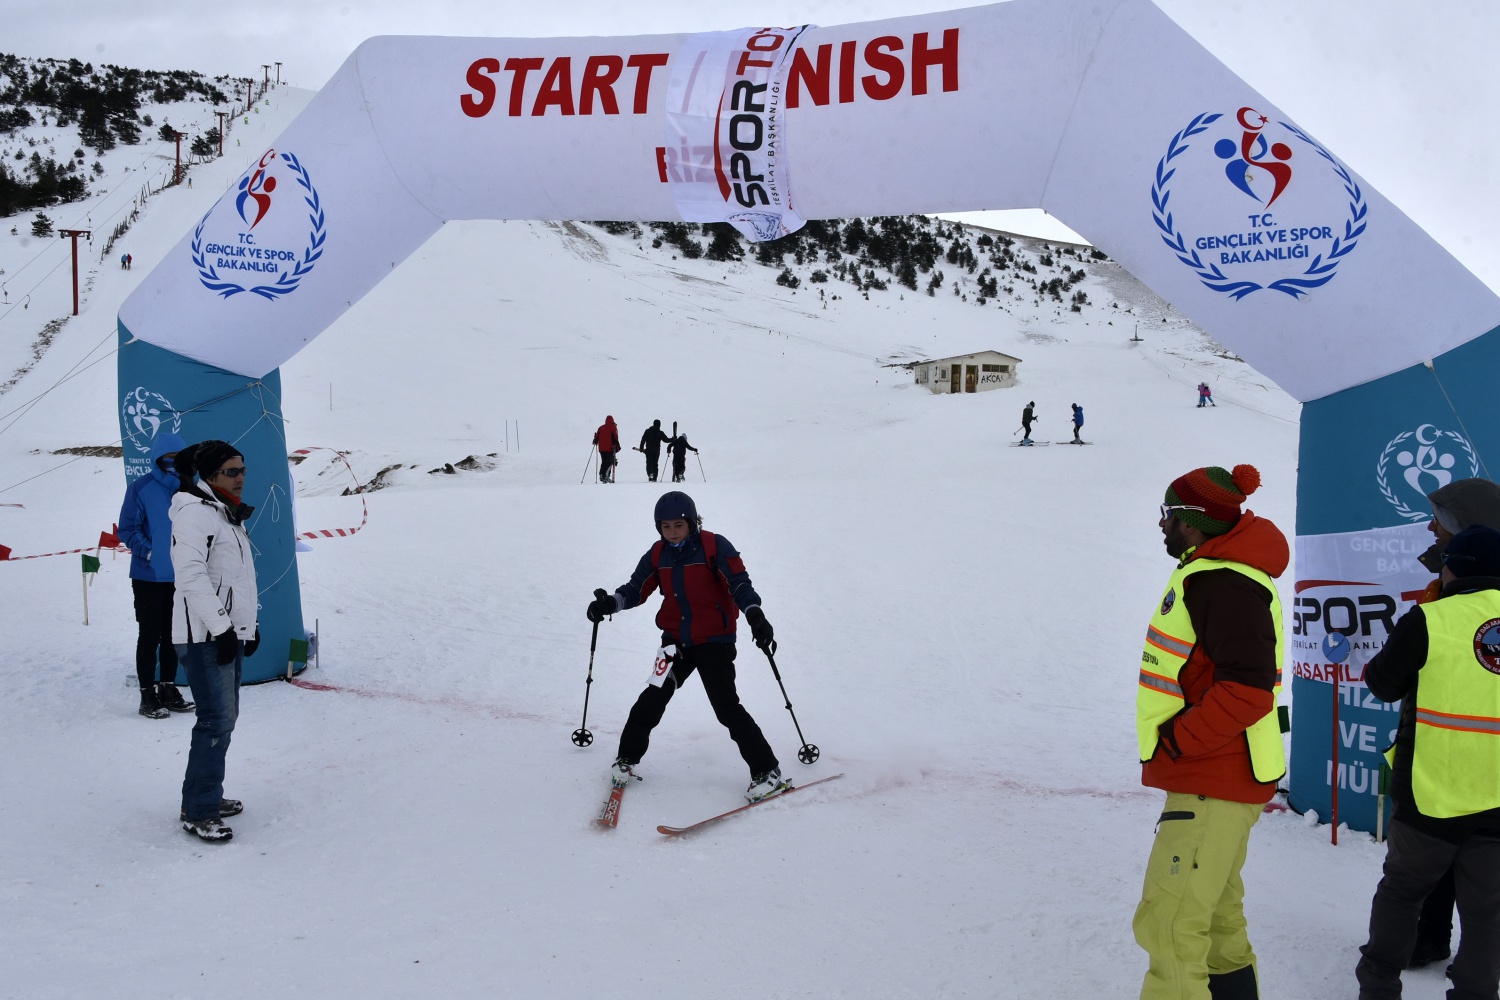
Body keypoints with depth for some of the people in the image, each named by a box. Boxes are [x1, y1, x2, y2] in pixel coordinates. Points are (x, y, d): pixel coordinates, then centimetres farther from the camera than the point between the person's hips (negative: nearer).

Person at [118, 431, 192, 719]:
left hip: (180, 575, 5)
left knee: (173, 635, 13)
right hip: (149, 576, -5)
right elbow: (127, 530, -7)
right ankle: (148, 695, 9)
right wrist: (148, 551, -19)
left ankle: (168, 689, 24)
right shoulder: (140, 488, -9)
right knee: (150, 636, 1)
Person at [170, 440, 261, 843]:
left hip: (230, 631, 10)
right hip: (205, 635, -10)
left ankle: (205, 796, 26)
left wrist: (250, 624, 21)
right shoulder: (195, 513, -13)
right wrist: (220, 626, -20)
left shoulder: (228, 514, 18)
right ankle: (198, 813, -4)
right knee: (216, 721, -11)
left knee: (225, 716, 14)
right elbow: (191, 575, -21)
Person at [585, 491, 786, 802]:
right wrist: (611, 603, -13)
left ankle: (766, 771, 1)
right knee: (651, 701, 4)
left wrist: (754, 615, -31)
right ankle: (627, 759, 24)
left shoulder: (714, 547, -11)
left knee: (727, 708, -8)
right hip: (676, 641, 5)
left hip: (714, 641, -4)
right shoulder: (657, 555, 4)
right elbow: (637, 589, 6)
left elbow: (739, 583, -15)